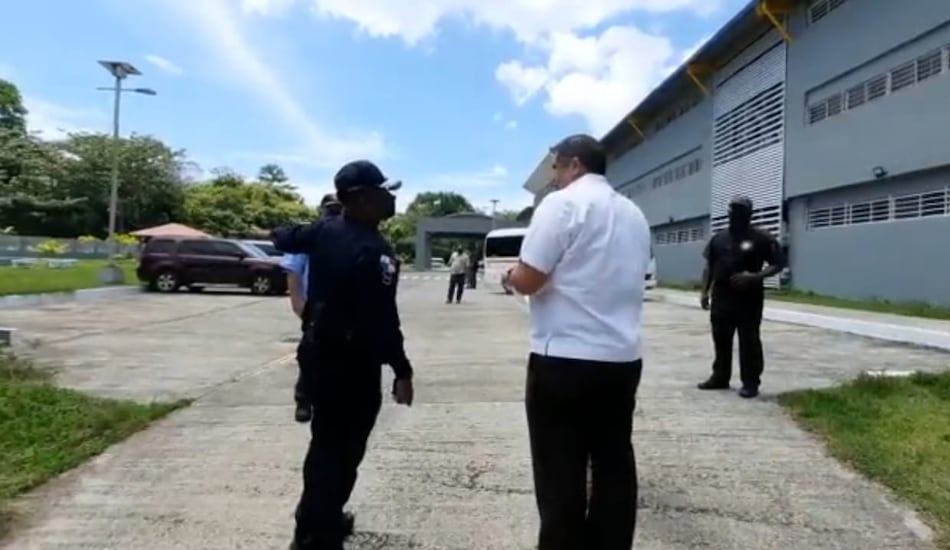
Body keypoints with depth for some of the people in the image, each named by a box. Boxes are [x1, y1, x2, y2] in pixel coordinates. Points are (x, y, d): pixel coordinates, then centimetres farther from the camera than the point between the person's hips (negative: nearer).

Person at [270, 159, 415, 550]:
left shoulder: (324, 231, 3)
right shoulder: (373, 251, -23)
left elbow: (282, 238, 21)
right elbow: (382, 319, -26)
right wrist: (402, 371, -20)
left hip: (319, 351, 9)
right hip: (352, 362, -9)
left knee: (327, 442, 22)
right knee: (342, 449, 2)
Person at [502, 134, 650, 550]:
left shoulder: (562, 203, -9)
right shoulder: (634, 215, 15)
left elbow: (528, 280, -14)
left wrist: (511, 276, 7)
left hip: (565, 359, -7)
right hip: (623, 358, 8)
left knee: (560, 476, 3)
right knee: (614, 466, 14)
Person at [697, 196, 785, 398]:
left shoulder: (762, 238, -5)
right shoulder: (719, 237, 10)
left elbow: (778, 265, -5)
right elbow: (709, 266, 15)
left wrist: (754, 277, -20)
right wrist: (704, 291, 8)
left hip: (749, 298, -5)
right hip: (721, 297, 5)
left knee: (749, 341, 1)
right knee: (721, 340, 12)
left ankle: (751, 382, 10)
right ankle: (720, 377, 25)